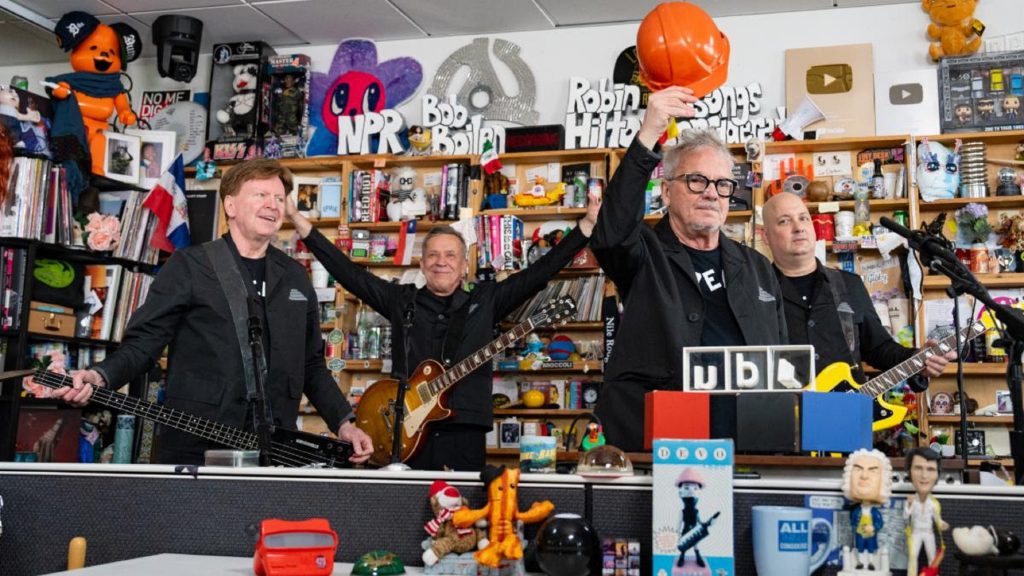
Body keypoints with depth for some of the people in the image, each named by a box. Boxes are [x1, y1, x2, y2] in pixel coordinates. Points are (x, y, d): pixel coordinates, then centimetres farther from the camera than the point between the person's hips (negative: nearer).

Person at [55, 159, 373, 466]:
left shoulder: (295, 276, 12)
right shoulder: (189, 265, -3)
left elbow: (311, 363, 16)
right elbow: (143, 341, -5)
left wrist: (344, 423, 7)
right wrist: (100, 376, -24)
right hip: (195, 450, -4)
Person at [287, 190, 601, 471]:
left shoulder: (485, 300, 10)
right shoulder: (401, 300, 12)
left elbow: (539, 271, 5)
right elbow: (347, 271, 8)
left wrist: (588, 224, -1)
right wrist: (301, 221, 2)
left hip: (465, 433, 0)